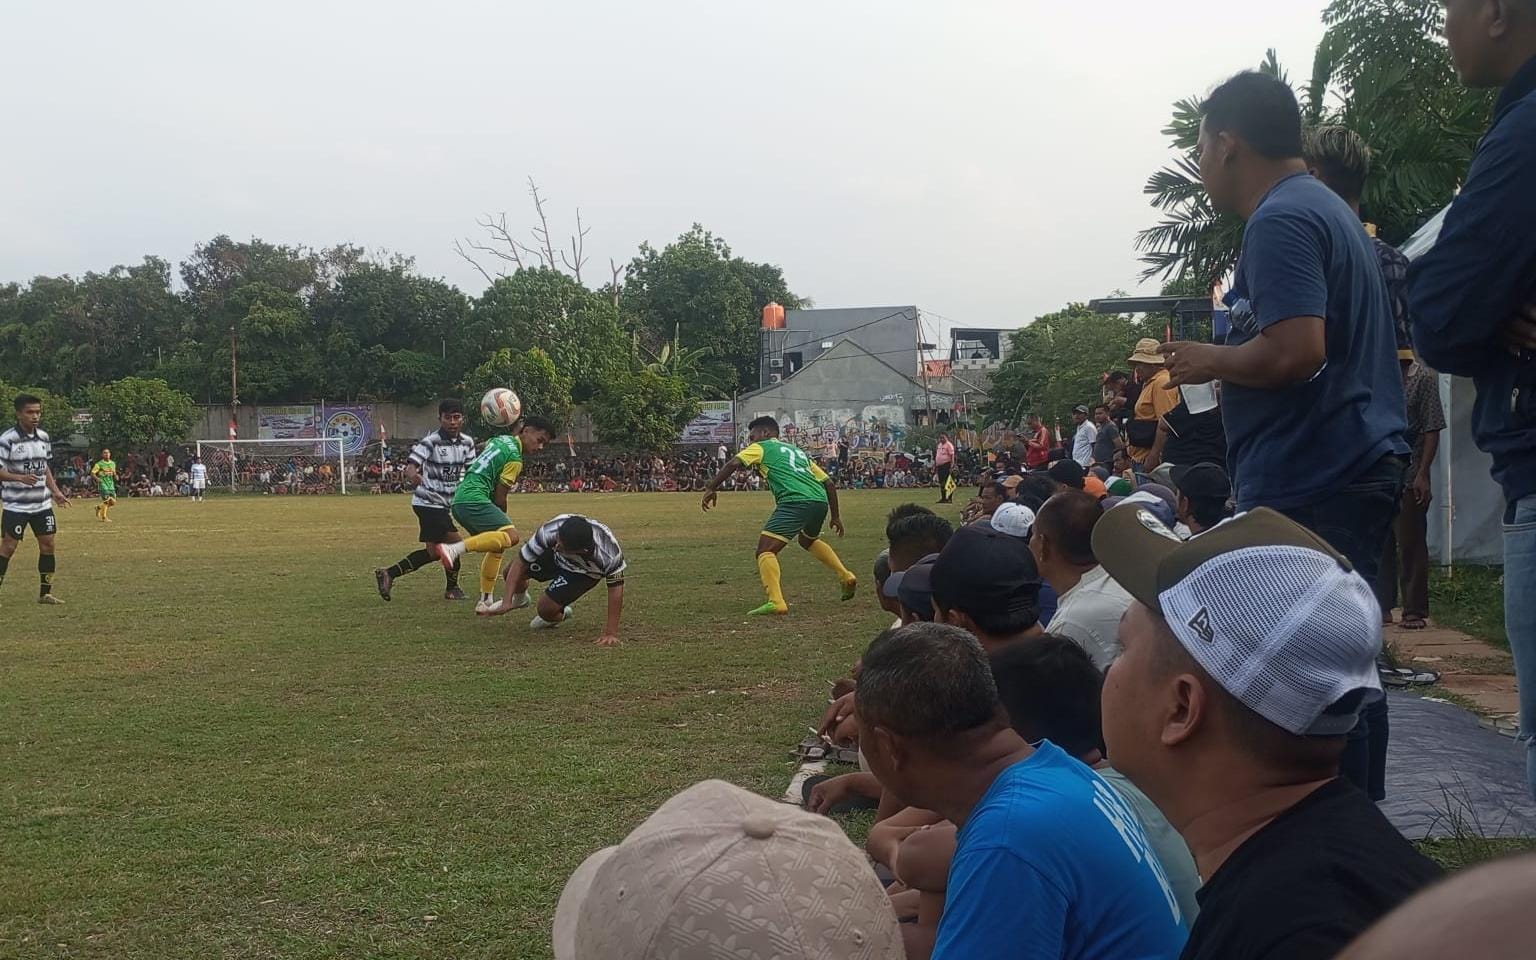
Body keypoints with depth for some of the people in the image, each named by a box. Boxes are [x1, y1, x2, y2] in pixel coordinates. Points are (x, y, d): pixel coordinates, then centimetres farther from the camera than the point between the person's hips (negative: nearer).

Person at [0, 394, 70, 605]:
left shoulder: (43, 437, 7)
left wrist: (55, 491, 13)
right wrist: (20, 478, -30)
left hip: (42, 504, 6)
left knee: (47, 544, 6)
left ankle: (45, 593, 15)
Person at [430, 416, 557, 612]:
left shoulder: (500, 439, 19)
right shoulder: (515, 458, -6)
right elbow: (500, 496, -4)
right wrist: (503, 518, 14)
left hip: (459, 500, 10)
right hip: (473, 499, -10)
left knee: (497, 547, 20)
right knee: (510, 535, -28)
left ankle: (486, 601, 21)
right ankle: (454, 550, -37)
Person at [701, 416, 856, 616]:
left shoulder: (761, 448, 16)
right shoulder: (798, 451, 33)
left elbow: (733, 464, -2)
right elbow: (829, 483, 30)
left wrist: (712, 489, 0)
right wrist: (835, 515, 36)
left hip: (795, 502, -7)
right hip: (820, 501, 7)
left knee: (765, 550, -8)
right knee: (809, 540, 37)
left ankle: (776, 602, -27)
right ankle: (846, 577, 33)